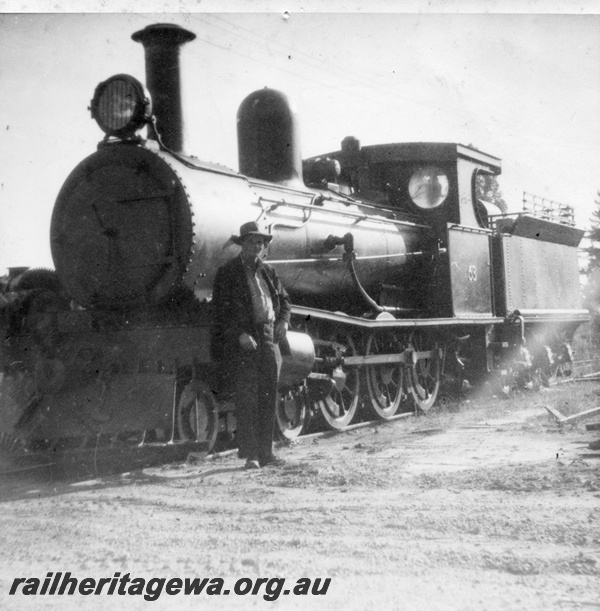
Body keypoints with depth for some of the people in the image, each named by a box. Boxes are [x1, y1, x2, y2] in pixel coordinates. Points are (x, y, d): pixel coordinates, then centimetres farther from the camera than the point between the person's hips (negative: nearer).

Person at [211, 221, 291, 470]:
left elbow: (283, 299, 24)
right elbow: (221, 311, -8)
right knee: (247, 399, -6)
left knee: (269, 398, 7)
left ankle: (266, 452, 16)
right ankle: (249, 455, -1)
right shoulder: (227, 273, -2)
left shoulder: (268, 271, 16)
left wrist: (283, 321, 4)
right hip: (241, 343, -6)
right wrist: (240, 334, -18)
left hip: (268, 339, 6)